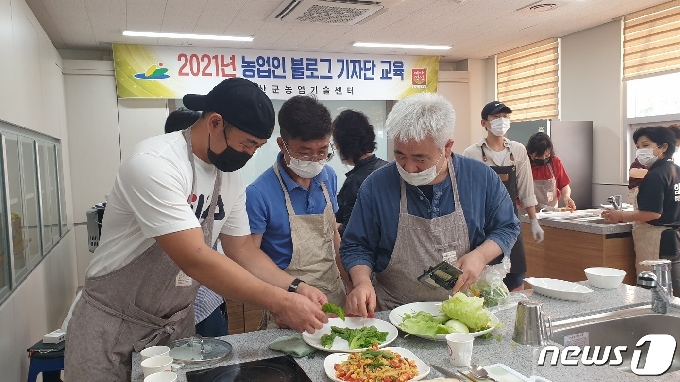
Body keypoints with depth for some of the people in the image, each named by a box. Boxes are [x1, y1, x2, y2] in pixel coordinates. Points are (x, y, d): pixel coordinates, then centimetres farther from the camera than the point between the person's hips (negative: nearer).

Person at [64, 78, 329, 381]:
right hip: (113, 325, -6)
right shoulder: (154, 163, -27)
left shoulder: (230, 176, -3)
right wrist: (279, 301, -30)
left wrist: (294, 287, -12)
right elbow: (194, 259, -33)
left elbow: (242, 249, 3)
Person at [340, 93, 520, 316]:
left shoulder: (481, 178, -4)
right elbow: (356, 247, 1)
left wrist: (481, 256, -10)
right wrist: (362, 282, -17)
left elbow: (507, 227, 9)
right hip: (396, 316, -3)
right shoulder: (376, 186, -7)